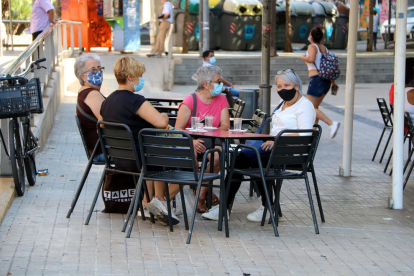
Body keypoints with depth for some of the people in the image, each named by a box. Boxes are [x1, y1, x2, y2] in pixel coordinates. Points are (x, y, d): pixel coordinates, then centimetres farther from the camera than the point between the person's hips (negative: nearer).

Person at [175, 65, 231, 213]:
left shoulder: (221, 100, 7)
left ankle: (201, 194, -14)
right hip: (191, 140, -3)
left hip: (211, 140, 3)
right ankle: (207, 192, -17)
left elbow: (225, 126, 1)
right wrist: (192, 141, -31)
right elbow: (178, 128, -12)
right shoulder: (190, 100, -6)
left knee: (217, 156, -31)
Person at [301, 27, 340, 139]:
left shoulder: (312, 47, -6)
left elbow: (311, 59, -25)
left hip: (316, 79, -8)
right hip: (326, 80, 8)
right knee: (315, 107, 18)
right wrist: (333, 81, 21)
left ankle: (332, 123, -20)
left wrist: (303, 57, -4)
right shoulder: (325, 49, 15)